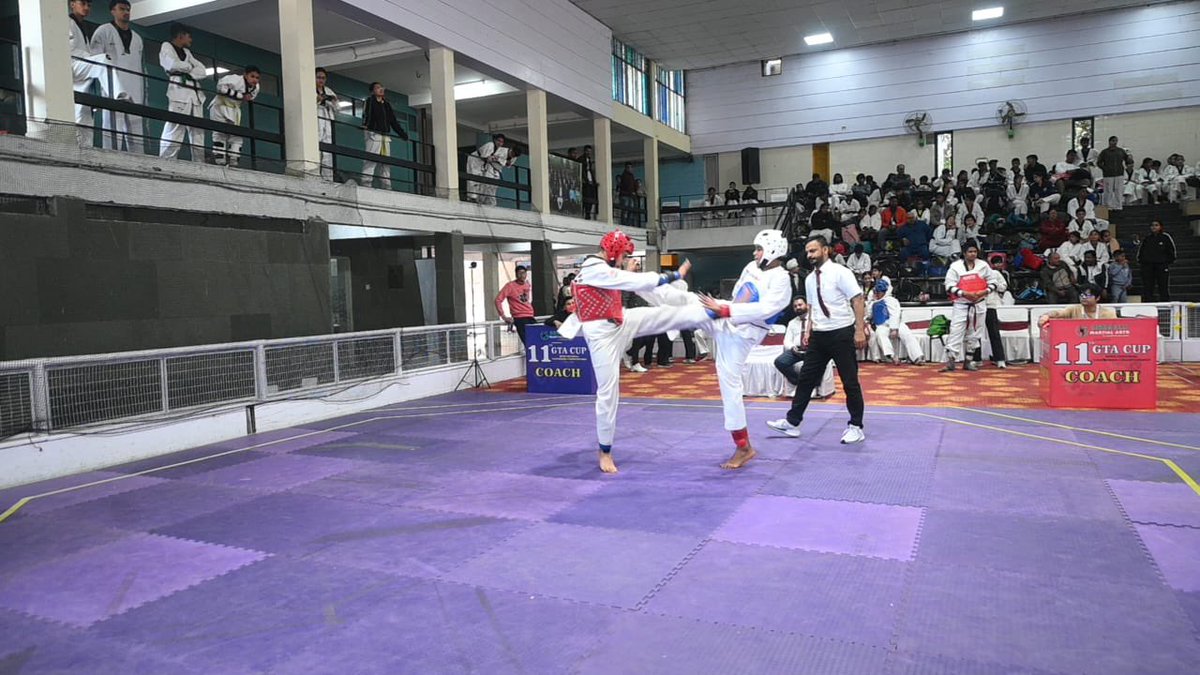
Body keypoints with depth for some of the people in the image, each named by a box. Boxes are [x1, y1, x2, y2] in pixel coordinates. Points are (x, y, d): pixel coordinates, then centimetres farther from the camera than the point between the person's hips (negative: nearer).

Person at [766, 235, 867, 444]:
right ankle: (792, 422, 15)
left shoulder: (840, 272, -11)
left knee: (850, 381, 3)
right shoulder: (809, 279, 9)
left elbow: (858, 301, -13)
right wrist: (809, 331, 11)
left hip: (842, 333, -6)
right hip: (819, 335, 7)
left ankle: (856, 427, 16)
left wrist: (860, 330, -19)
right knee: (806, 378, 8)